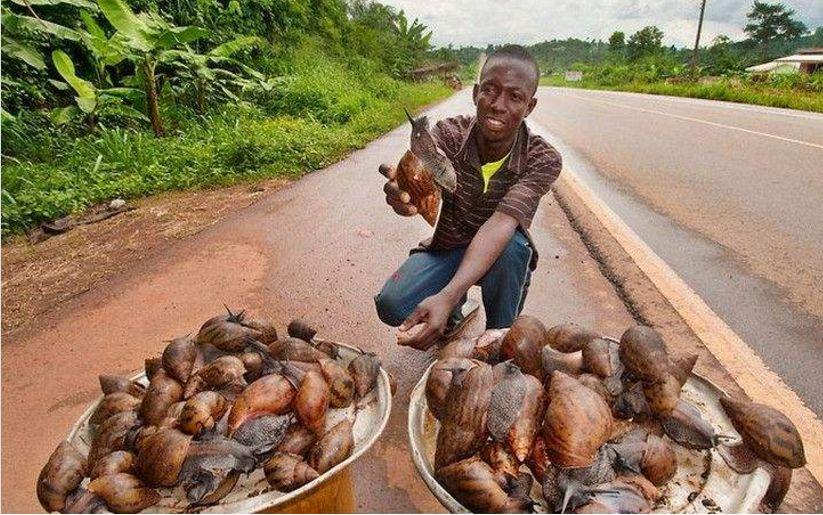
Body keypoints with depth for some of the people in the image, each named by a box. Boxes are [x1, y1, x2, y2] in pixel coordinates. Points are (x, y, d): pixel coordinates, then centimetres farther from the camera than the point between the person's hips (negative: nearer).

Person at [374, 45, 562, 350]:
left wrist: (446, 296, -52)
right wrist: (404, 193, -66)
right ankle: (457, 310, 10)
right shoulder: (449, 133, -19)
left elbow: (501, 224, -38)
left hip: (500, 255, -1)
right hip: (447, 246, 1)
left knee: (512, 244, -36)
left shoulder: (543, 160, -23)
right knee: (391, 306, -24)